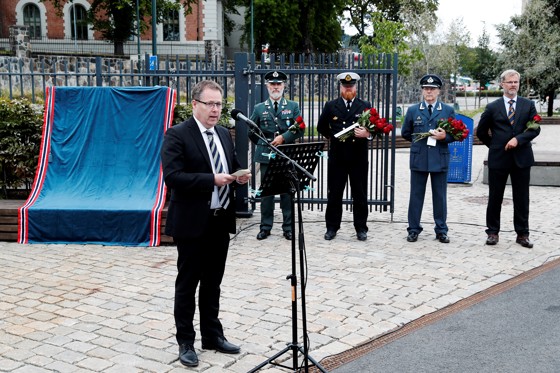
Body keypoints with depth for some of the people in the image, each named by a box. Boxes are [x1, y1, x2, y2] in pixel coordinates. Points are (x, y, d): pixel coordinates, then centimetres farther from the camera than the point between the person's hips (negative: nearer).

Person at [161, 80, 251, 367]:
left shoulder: (224, 134, 12)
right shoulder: (177, 135, -10)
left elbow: (232, 168, 20)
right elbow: (173, 177, -19)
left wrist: (239, 176, -4)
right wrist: (212, 179, -24)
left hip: (221, 220, 6)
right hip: (192, 222, -6)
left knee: (213, 282, 16)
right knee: (187, 283, 5)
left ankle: (212, 336, 28)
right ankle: (186, 342, 17)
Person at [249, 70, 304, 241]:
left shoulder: (293, 106, 7)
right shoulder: (259, 108, 9)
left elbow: (299, 129, -2)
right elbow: (252, 132, 14)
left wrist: (284, 138, -13)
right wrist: (263, 144, 7)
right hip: (266, 155, 1)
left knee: (287, 191, 4)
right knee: (266, 191, 4)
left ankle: (288, 227, 11)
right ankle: (265, 227, 13)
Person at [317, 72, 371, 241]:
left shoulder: (365, 106, 7)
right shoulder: (331, 106, 7)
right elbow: (321, 127, 17)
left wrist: (367, 134, -16)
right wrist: (332, 137, 6)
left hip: (359, 157, 0)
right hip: (337, 157, 0)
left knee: (360, 195, 5)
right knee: (334, 194, 5)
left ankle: (361, 228, 15)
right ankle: (332, 227, 15)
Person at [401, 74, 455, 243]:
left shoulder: (448, 111, 5)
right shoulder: (413, 110, 7)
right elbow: (405, 133, 14)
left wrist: (445, 136, -13)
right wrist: (418, 140, 4)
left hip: (440, 159, 0)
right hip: (418, 159, 1)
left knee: (440, 196, 6)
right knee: (416, 195, 5)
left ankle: (441, 231, 16)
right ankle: (413, 230, 14)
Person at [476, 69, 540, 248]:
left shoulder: (528, 105, 5)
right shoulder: (492, 107, 3)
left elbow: (535, 128, -3)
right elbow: (481, 132, 11)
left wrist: (518, 139, -16)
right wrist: (496, 145, 9)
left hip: (522, 157, 1)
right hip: (498, 159, 0)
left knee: (521, 198, 6)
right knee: (495, 197, 6)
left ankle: (522, 234, 15)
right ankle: (493, 232, 16)